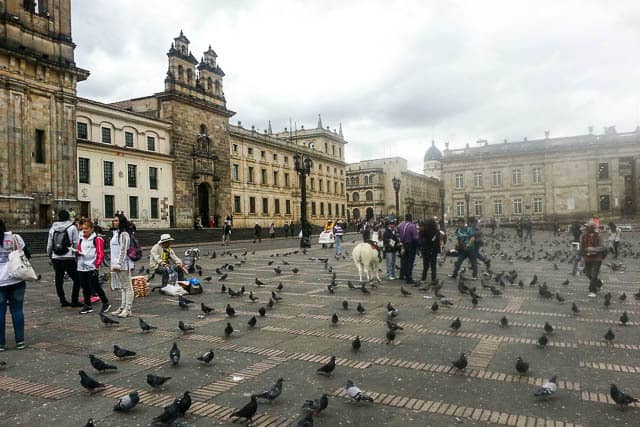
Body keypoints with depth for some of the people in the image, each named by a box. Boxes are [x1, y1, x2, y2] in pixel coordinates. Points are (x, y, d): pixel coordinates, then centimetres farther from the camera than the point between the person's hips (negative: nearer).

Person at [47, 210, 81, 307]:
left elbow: (49, 244, 13)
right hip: (69, 258, -5)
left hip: (56, 258, 5)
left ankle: (63, 301, 17)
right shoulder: (72, 228, -5)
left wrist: (50, 255, 26)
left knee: (59, 280, 13)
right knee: (76, 279, 3)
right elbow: (76, 244, -8)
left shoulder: (52, 228, 9)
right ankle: (74, 301, 0)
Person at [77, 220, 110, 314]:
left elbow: (100, 254, -11)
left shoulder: (97, 239, -7)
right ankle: (88, 306, 20)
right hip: (81, 267, 7)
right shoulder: (81, 239, 14)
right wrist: (77, 252, 0)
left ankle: (106, 303, 11)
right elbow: (79, 249, 24)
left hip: (92, 267, -7)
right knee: (85, 287, 10)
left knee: (96, 287, -4)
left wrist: (97, 266, -17)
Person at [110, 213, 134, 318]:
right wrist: (114, 264, 18)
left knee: (127, 286, -5)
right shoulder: (115, 233, 17)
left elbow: (123, 250, -16)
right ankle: (122, 307, 20)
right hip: (116, 264, 9)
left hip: (123, 265, -9)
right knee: (121, 287, 14)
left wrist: (119, 264, -19)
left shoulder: (124, 234, -11)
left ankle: (128, 309, -3)